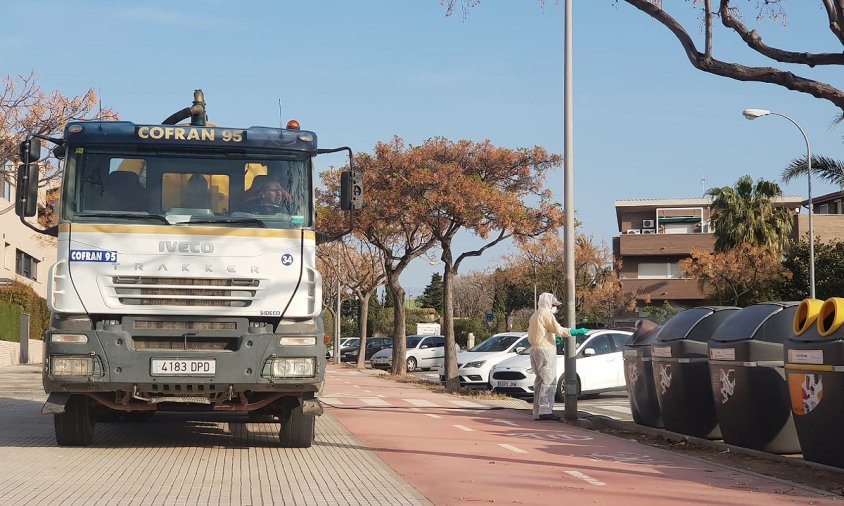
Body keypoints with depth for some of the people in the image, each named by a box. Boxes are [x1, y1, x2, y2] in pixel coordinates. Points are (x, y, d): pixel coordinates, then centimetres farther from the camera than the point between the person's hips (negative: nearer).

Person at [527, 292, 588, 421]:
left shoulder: (535, 315, 19)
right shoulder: (546, 315, -11)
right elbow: (559, 330, -18)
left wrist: (554, 340, 25)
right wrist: (577, 331, -13)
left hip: (535, 349, 10)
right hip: (545, 350, -10)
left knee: (540, 380, 12)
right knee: (549, 381, -10)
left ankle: (537, 412, 11)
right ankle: (545, 410, -16)